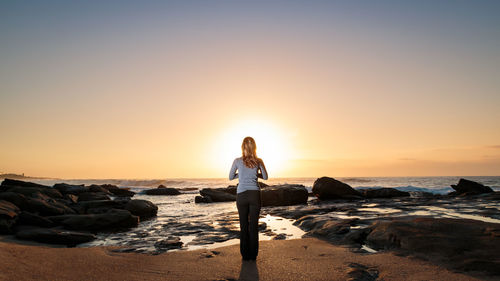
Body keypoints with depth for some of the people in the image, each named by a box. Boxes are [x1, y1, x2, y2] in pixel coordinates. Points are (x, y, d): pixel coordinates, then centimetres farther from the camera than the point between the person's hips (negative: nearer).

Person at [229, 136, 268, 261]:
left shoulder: (237, 161, -3)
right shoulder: (259, 161, -1)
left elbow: (231, 177, 8)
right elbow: (265, 177, 12)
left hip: (241, 195, 0)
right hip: (255, 194, 1)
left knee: (243, 225, 9)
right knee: (254, 225, 7)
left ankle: (245, 255, 15)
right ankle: (253, 255, 12)